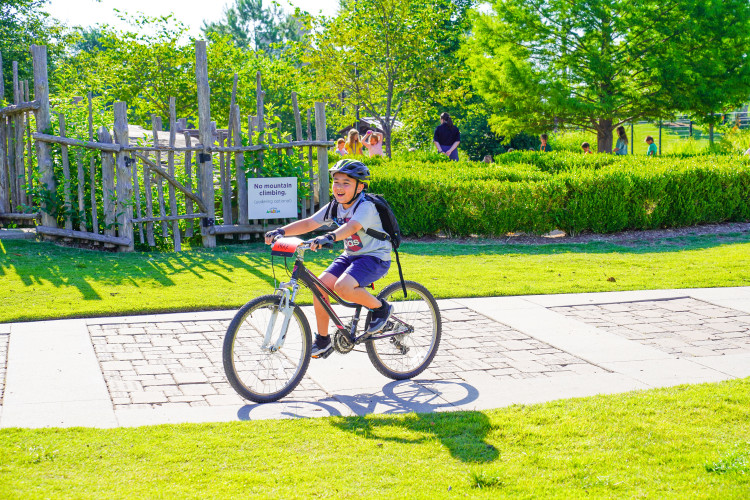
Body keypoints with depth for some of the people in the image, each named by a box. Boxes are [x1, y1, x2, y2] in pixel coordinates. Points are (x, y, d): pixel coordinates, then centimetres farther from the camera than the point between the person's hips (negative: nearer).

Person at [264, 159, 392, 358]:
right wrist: (281, 231, -16)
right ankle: (322, 340, 5)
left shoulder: (366, 206, -20)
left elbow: (352, 226, -40)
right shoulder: (335, 207, 2)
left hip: (374, 257, -8)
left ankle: (380, 307, -4)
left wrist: (329, 237, -57)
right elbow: (309, 223, -3)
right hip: (350, 255, 8)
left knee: (342, 287, -31)